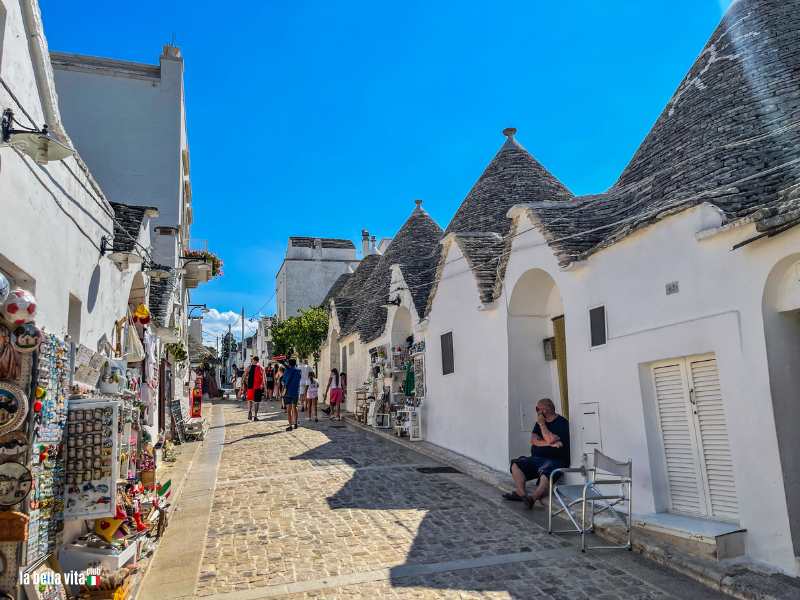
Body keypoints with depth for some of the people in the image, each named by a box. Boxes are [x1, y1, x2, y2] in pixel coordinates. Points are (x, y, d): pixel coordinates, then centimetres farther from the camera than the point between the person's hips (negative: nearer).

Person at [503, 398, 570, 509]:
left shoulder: (562, 423, -4)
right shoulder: (540, 422, 17)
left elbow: (550, 439, -17)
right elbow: (533, 440, 3)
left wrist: (542, 424, -6)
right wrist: (550, 444, -11)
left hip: (555, 460, -7)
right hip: (536, 458, 7)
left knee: (545, 472, -38)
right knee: (516, 464, -14)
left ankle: (533, 498, -51)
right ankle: (521, 493, -29)